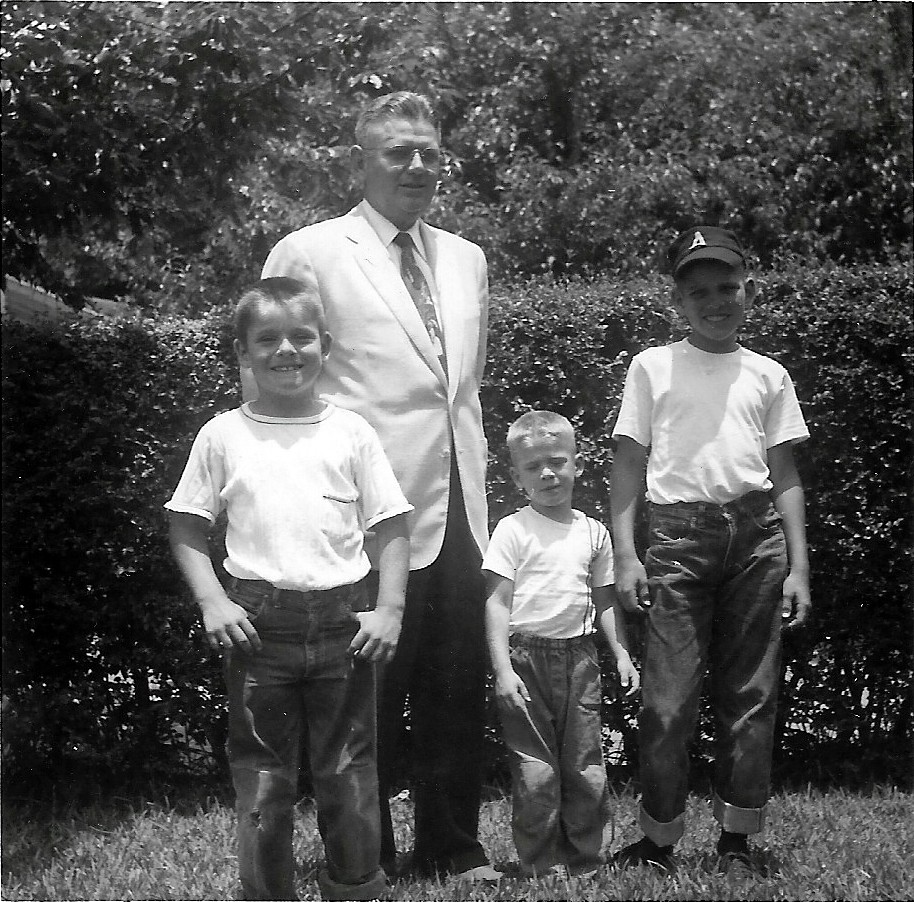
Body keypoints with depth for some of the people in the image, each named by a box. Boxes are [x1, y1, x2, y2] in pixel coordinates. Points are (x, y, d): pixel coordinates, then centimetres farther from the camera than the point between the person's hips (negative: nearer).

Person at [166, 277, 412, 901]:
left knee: (350, 777, 7)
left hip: (344, 621, 0)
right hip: (258, 623, 0)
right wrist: (212, 602, -5)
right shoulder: (223, 435, 5)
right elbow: (187, 528, 8)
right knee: (262, 779, 5)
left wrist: (390, 610, -5)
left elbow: (392, 527, 5)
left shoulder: (351, 432, 4)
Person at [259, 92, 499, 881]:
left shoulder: (468, 261, 16)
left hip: (458, 510, 6)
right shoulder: (308, 254, -3)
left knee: (457, 690, 10)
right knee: (372, 695, 3)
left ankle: (451, 847, 25)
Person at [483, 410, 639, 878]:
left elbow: (605, 601, 17)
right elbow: (497, 602, -6)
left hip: (579, 655, 4)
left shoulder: (593, 532, 11)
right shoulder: (513, 530, -2)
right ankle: (541, 866, 10)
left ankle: (584, 864, 17)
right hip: (526, 656, -3)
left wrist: (623, 655, 6)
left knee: (586, 769, 5)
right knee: (535, 772, -2)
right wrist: (503, 669, -13)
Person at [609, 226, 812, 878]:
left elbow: (785, 478, 13)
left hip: (757, 533, 2)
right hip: (680, 532, -2)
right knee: (669, 700, -5)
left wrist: (798, 566, 5)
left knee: (751, 694, 3)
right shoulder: (653, 366, 9)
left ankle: (737, 839, 14)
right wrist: (625, 555, -2)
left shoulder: (768, 376, 14)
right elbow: (627, 465, 7)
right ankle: (658, 842, 7)